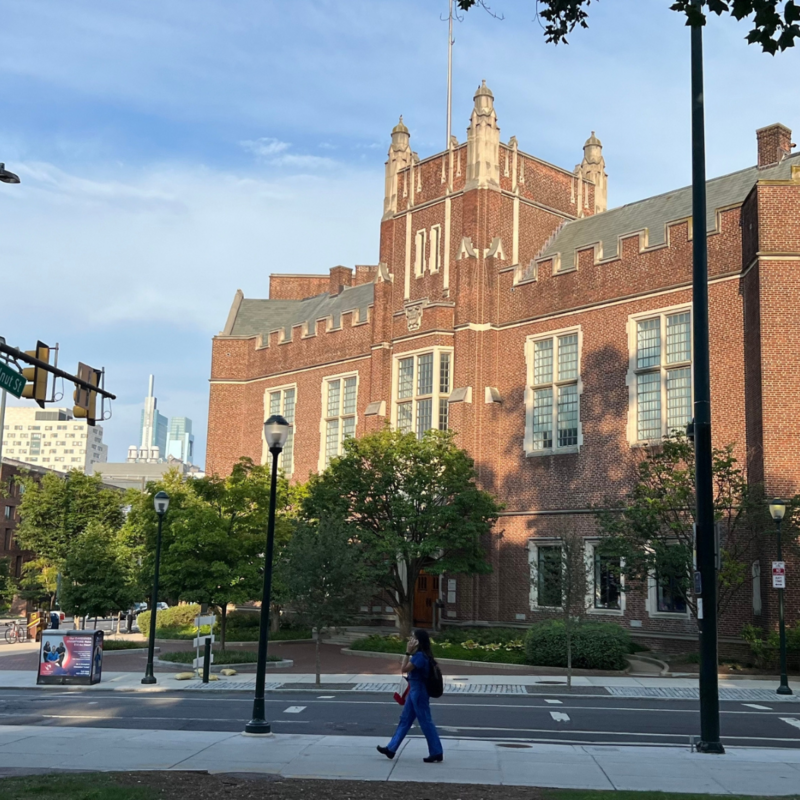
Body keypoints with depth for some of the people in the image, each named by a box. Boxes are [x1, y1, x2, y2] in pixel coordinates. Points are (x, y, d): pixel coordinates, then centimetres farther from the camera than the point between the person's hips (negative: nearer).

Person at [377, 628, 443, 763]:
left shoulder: (419, 655, -22)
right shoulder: (423, 654, 9)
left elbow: (404, 669, -19)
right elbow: (410, 670, 15)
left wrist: (408, 652, -19)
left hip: (419, 691, -11)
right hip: (415, 691, 11)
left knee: (426, 722, -2)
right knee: (405, 720, 14)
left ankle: (437, 753, 6)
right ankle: (391, 748, 21)